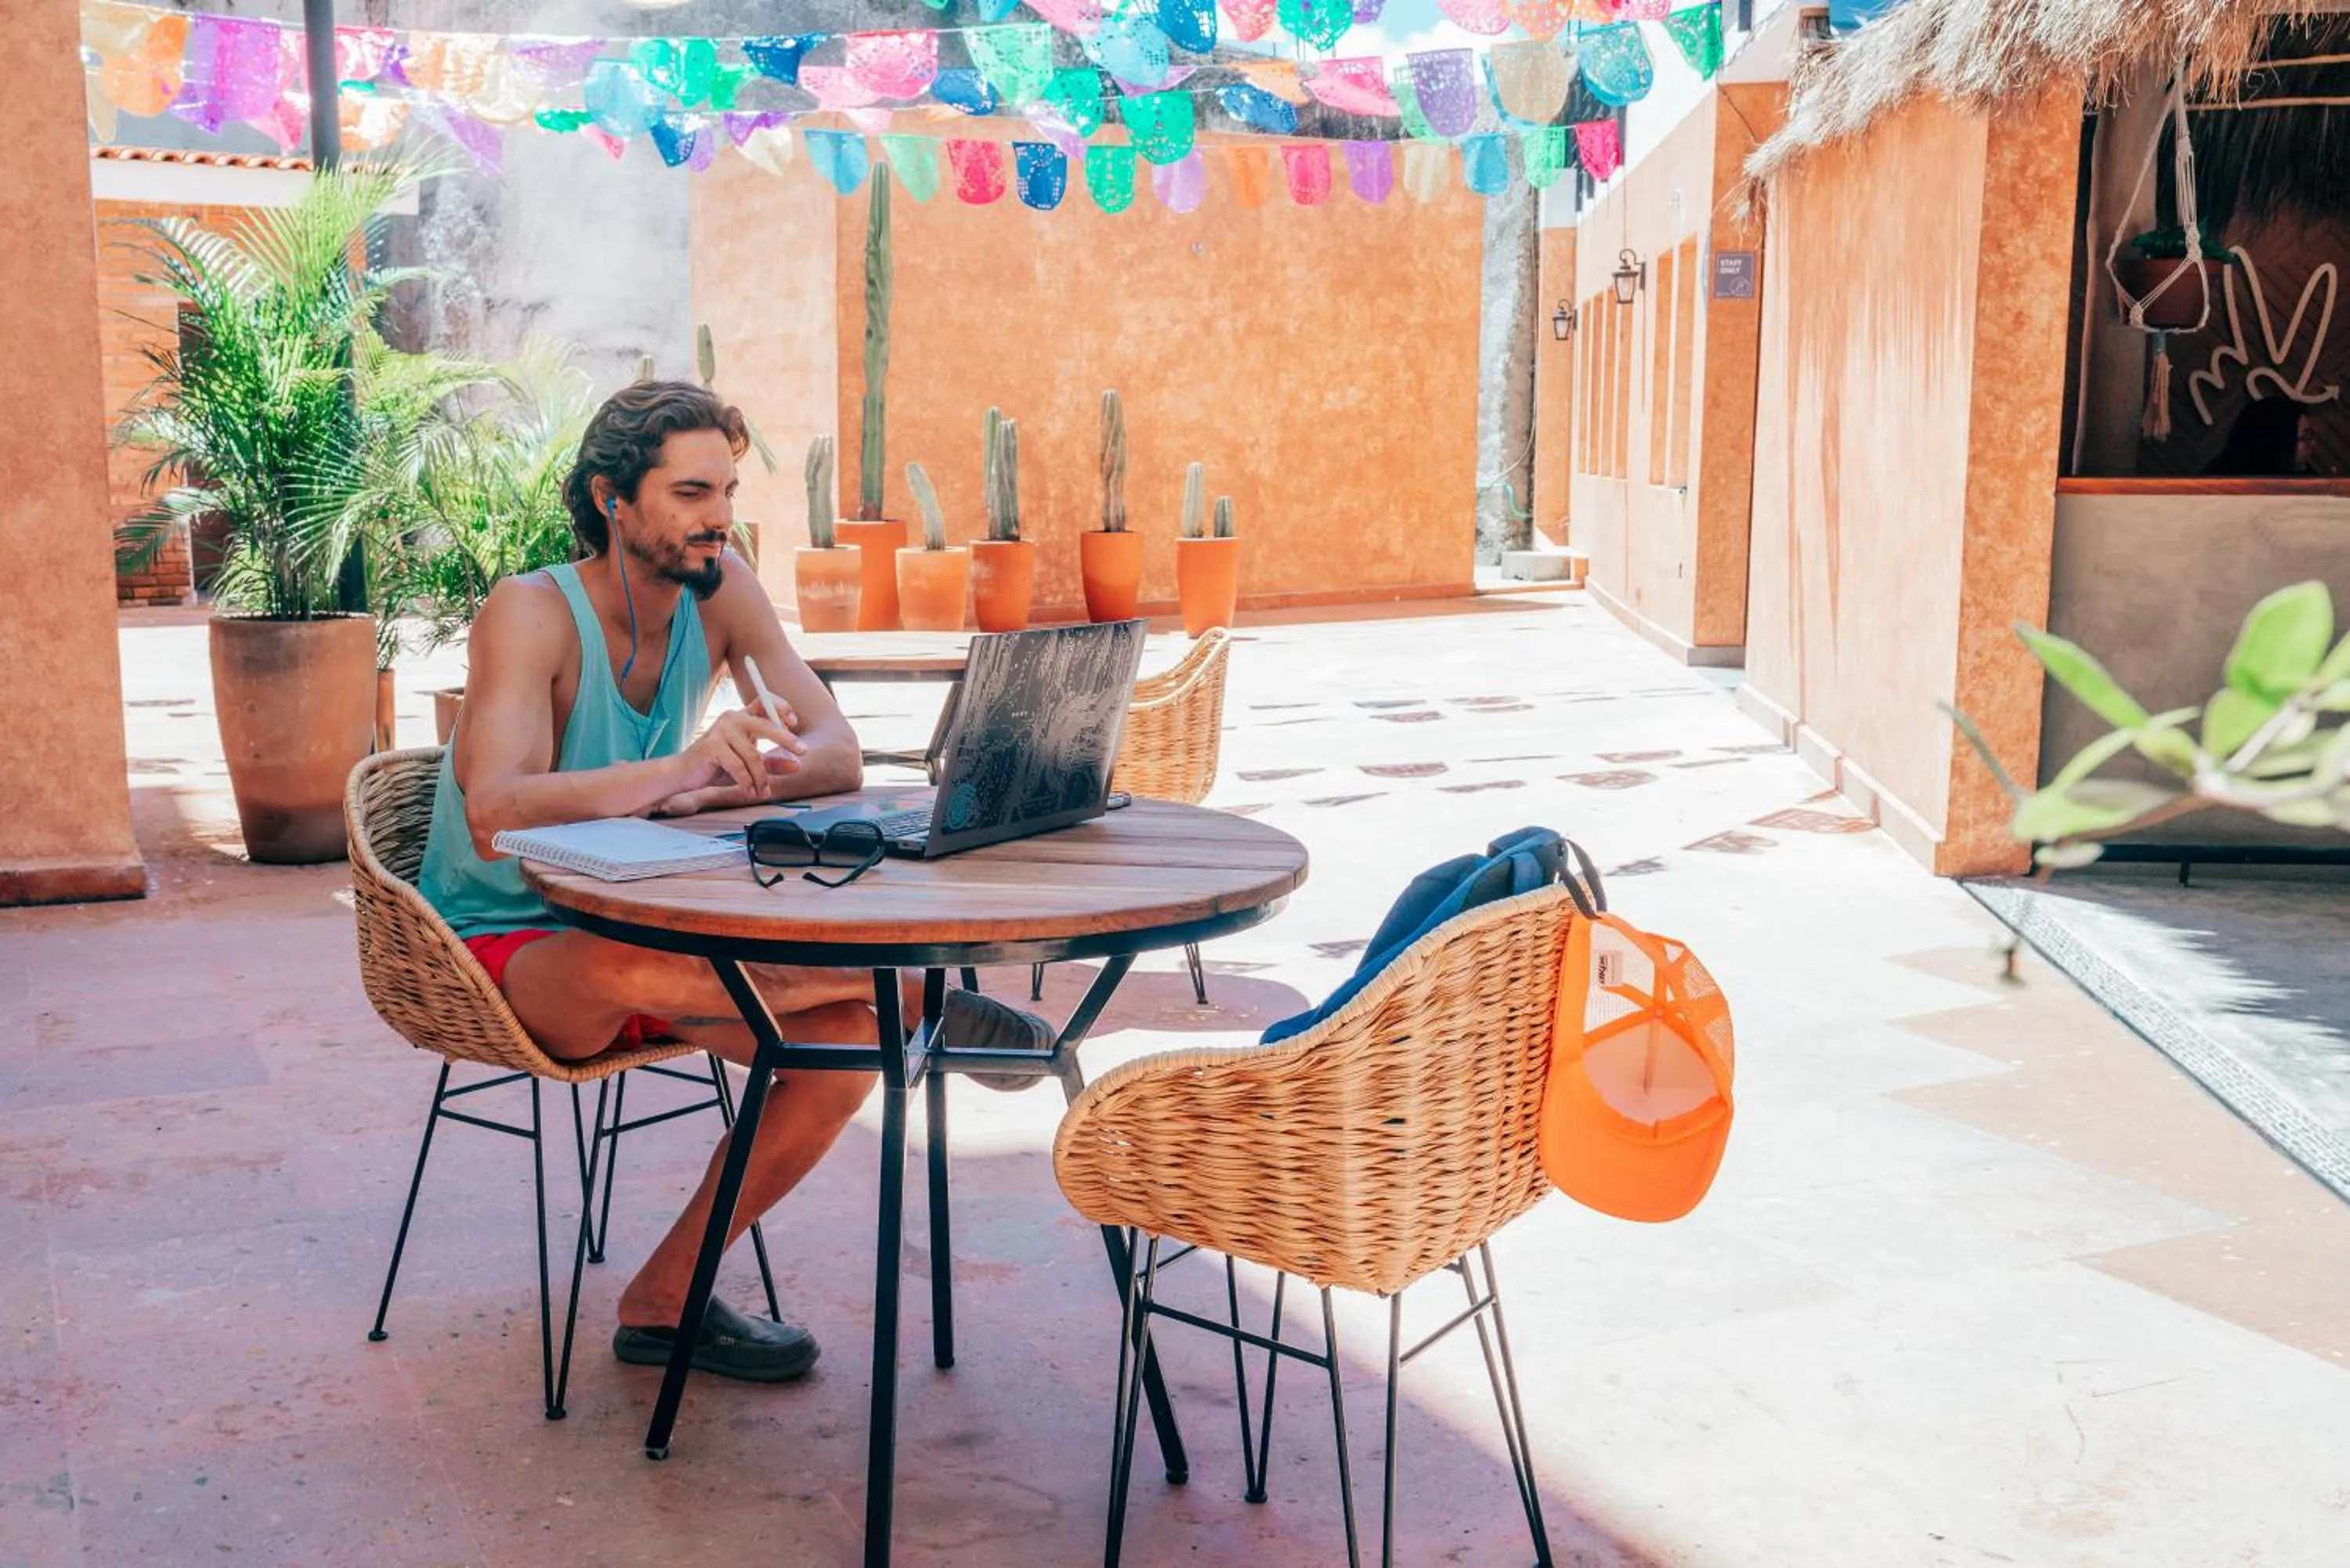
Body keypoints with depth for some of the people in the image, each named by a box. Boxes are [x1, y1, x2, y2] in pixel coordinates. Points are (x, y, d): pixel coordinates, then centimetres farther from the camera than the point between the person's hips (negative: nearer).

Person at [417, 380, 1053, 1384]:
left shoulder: (719, 588, -3)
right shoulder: (531, 615, -19)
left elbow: (840, 757, -10)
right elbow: (495, 813, -34)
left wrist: (721, 786, -31)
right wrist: (681, 768, -47)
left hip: (649, 941, 6)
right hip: (508, 952, -6)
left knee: (844, 1046, -16)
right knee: (622, 959, -41)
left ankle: (665, 1300, -2)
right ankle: (903, 988, -24)